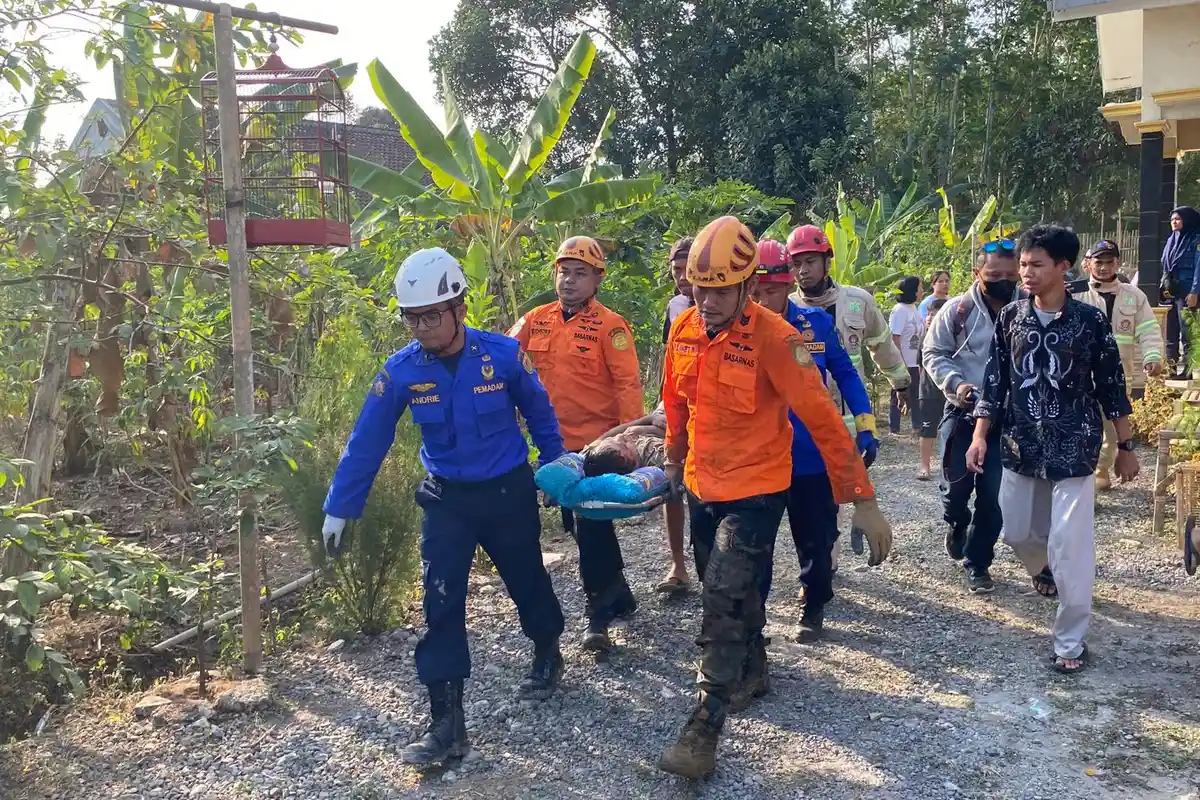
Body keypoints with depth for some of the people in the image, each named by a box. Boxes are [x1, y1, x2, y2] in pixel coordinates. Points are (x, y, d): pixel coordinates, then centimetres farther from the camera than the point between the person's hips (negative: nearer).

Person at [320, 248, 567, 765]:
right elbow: (367, 443, -7)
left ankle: (547, 655, 48)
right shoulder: (401, 370, -14)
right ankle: (447, 721, 5)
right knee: (441, 605, -5)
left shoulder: (502, 354, -18)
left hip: (509, 491, -1)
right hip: (446, 499, 1)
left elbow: (539, 414, -1)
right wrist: (338, 510, -3)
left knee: (527, 582, 18)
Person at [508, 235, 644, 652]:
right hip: (557, 443, 7)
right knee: (578, 525, 17)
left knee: (591, 528, -4)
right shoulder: (537, 320, 5)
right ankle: (619, 596, 35)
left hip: (598, 443, -7)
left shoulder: (609, 326, -11)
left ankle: (600, 614, 11)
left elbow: (628, 384, -15)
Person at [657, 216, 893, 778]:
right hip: (702, 487, 6)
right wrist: (674, 461, 24)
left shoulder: (773, 338, -21)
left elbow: (822, 419, -21)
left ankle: (707, 721, 0)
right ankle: (752, 672, 44)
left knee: (725, 595, -13)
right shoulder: (684, 329, -3)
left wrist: (863, 500, -20)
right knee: (731, 590, 20)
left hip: (756, 490, -6)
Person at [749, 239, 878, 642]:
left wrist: (866, 427, -2)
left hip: (812, 457, 0)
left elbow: (846, 376, 2)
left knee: (815, 540, 15)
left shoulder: (817, 323, -7)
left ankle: (814, 609, 36)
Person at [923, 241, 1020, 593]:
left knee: (994, 496, 4)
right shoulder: (958, 309, -8)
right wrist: (956, 383, -15)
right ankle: (957, 523, 35)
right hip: (963, 413, -1)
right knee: (956, 485, 0)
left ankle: (977, 563, 20)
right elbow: (933, 353, 0)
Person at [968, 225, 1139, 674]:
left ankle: (1070, 641, 10)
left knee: (1070, 548, -4)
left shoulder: (1090, 320, -8)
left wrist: (1125, 446, 3)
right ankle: (1045, 570, 52)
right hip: (1020, 448, 4)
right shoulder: (1010, 318, 0)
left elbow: (1111, 388, -1)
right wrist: (980, 436, -4)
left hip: (1074, 451, -3)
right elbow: (995, 382, 3)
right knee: (1017, 532, 16)